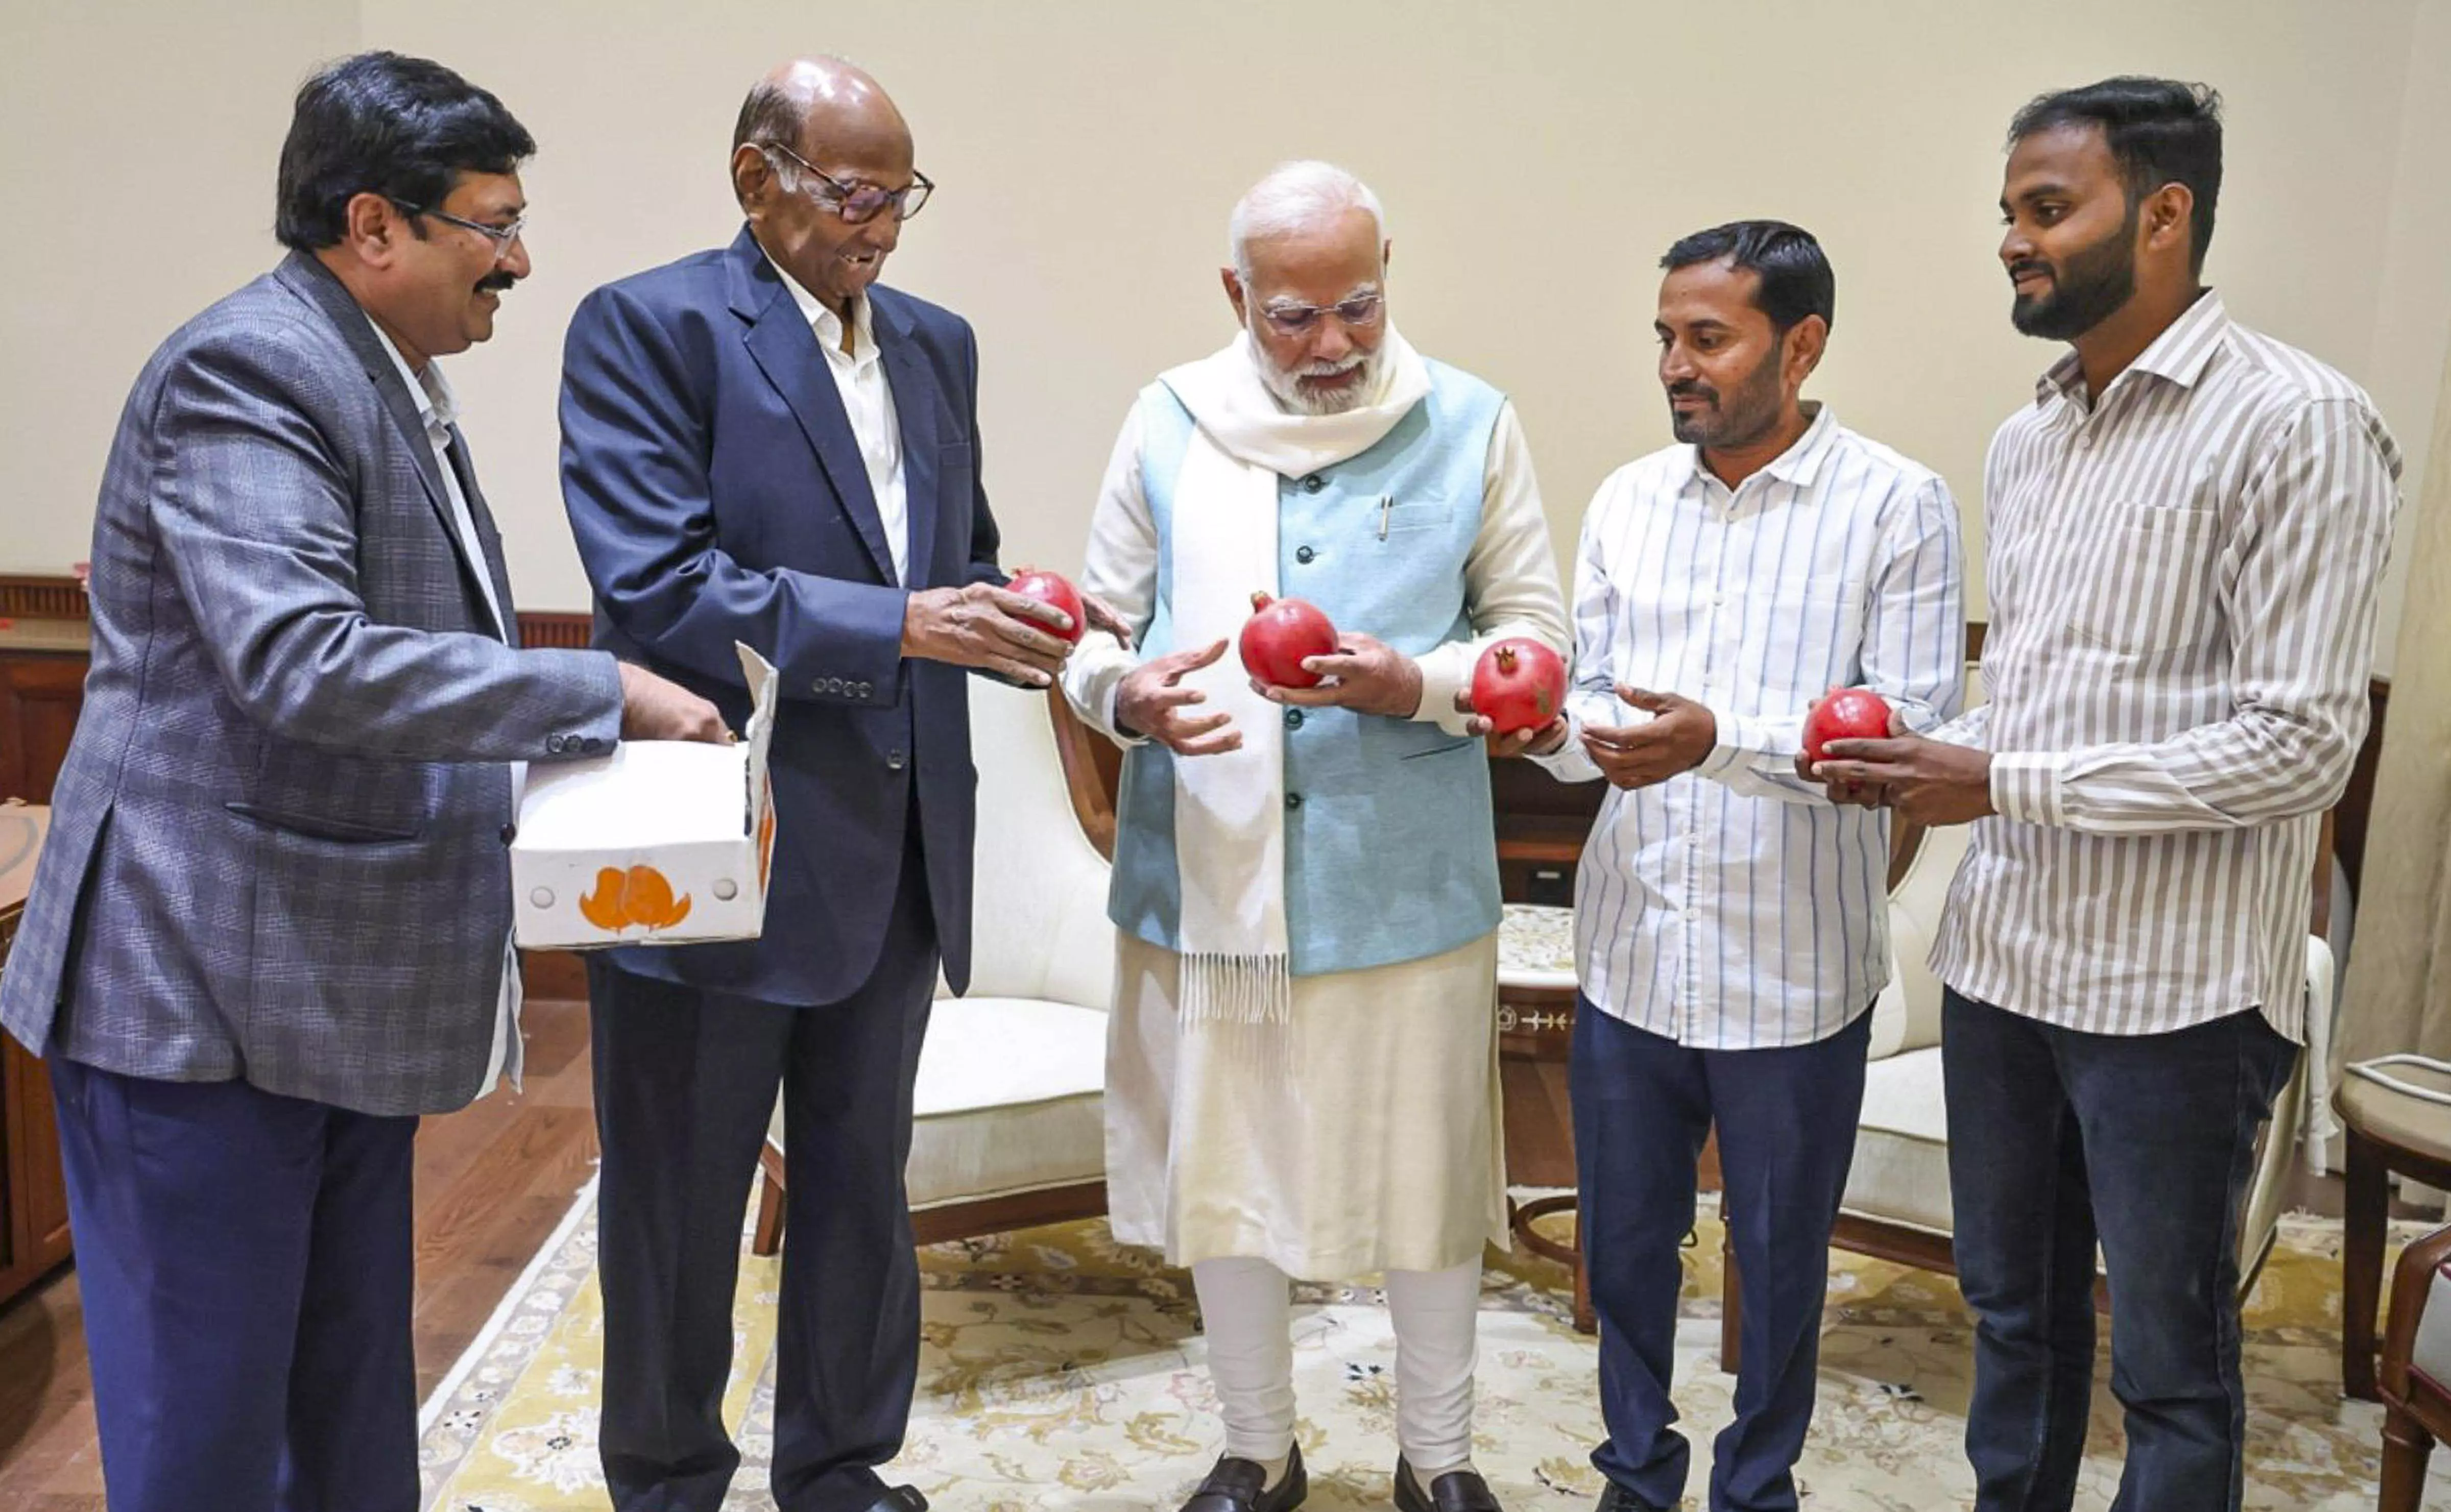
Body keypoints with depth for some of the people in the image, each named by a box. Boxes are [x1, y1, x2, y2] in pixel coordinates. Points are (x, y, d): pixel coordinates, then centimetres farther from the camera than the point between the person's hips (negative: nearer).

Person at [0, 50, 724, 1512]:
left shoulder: (394, 380, 13)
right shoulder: (245, 370, -17)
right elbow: (297, 661, -29)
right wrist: (601, 693, -25)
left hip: (352, 987, 9)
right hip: (207, 987, -9)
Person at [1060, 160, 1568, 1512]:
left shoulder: (1470, 427, -1)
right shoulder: (1168, 423, 3)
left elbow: (1536, 633, 2)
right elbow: (1098, 626, 7)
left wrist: (1418, 683, -18)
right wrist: (1126, 695, -16)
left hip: (1406, 881, -1)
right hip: (1203, 875, 2)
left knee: (1425, 1171, 12)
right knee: (1219, 1167, 14)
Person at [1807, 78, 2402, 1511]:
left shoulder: (2298, 426, -13)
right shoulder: (2030, 438, 11)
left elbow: (2302, 744, -18)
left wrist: (2003, 785, -19)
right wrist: (1928, 756, -2)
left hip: (2177, 988, -7)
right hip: (2004, 958, 7)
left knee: (2170, 1363, 9)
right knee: (2015, 1312, 21)